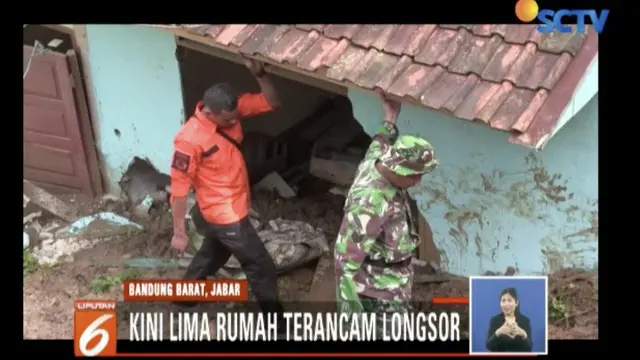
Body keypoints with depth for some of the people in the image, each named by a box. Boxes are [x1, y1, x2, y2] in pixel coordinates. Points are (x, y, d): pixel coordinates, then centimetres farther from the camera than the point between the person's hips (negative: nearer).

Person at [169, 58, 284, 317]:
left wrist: (259, 73, -23)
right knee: (262, 267, 3)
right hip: (224, 215, -9)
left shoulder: (230, 110, -9)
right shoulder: (190, 140, -29)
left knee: (214, 252, 30)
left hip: (232, 207, 9)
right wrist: (179, 233, -16)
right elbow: (179, 188, -22)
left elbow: (271, 103, -5)